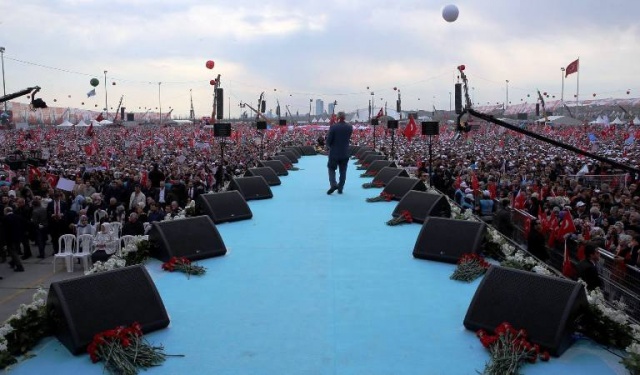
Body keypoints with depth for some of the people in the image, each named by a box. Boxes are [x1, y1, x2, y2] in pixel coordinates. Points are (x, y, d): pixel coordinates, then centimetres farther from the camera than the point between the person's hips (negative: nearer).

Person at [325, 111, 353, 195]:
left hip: (334, 153, -3)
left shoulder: (333, 127, -14)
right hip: (345, 153, 3)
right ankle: (340, 188, 13)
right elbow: (349, 139, 7)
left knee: (331, 169, 10)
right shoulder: (349, 127, -3)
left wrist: (330, 146, 8)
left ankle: (333, 184, -10)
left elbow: (329, 140, -11)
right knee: (343, 171, 11)